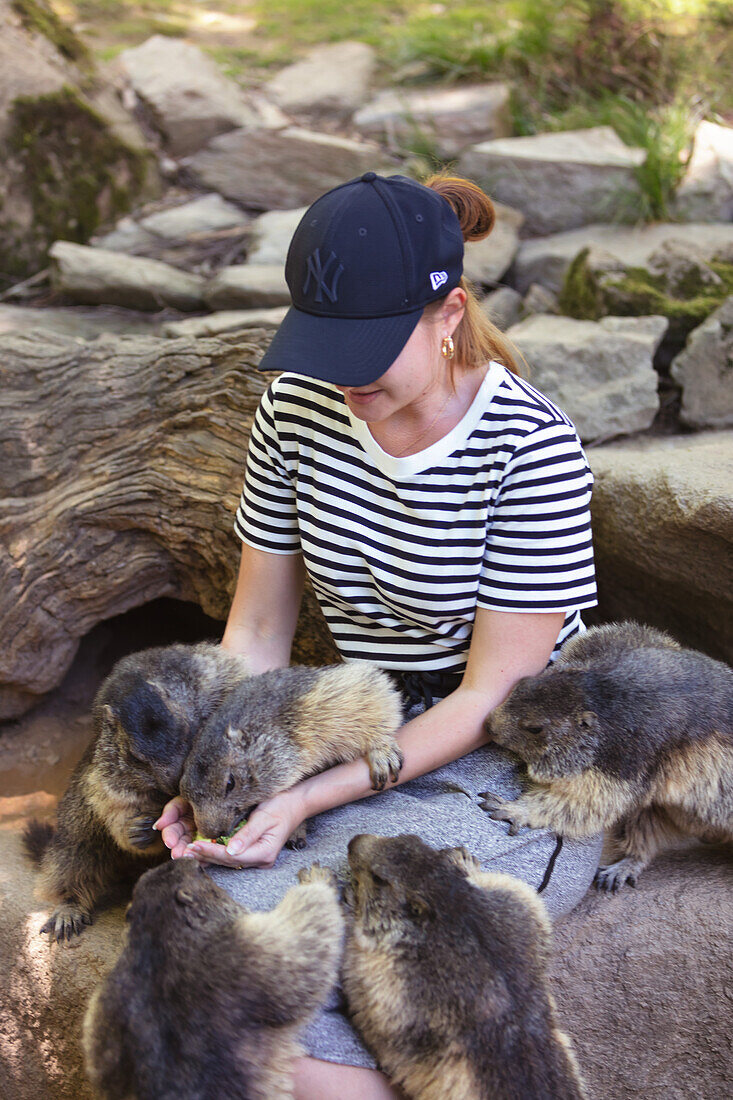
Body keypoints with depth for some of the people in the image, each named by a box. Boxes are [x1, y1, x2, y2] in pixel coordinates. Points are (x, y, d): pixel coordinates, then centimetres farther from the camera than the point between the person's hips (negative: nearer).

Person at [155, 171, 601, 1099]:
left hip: (516, 774, -5)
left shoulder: (533, 451, -18)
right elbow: (258, 628, 4)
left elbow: (491, 695, -16)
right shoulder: (298, 408, -3)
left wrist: (310, 798, -22)